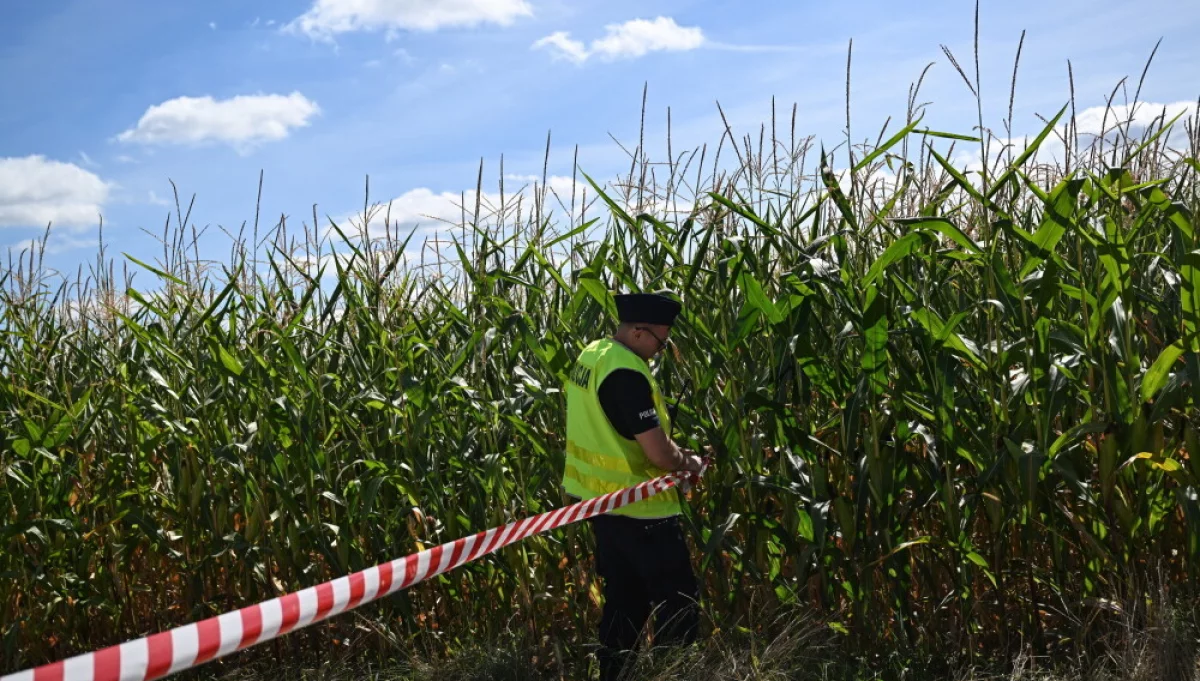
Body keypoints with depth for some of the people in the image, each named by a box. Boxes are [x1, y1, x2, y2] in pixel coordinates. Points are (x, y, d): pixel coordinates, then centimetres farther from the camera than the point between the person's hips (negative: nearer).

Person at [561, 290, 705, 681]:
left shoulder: (592, 356, 6)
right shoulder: (625, 374, -25)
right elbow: (660, 456, -25)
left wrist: (672, 453, 7)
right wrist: (689, 463, -4)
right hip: (638, 508, -10)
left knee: (624, 603, 18)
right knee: (678, 605, 2)